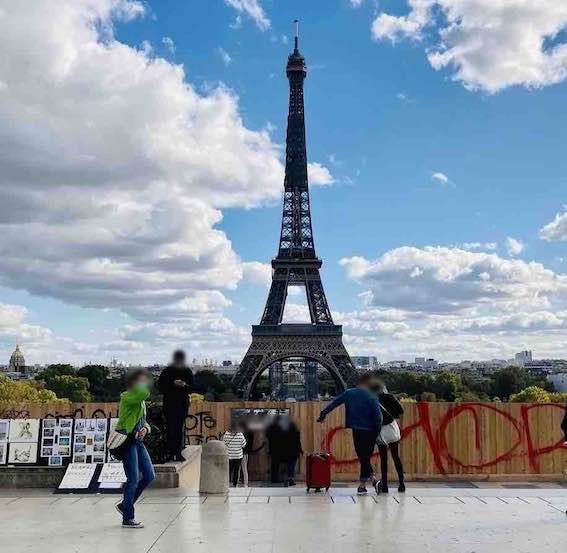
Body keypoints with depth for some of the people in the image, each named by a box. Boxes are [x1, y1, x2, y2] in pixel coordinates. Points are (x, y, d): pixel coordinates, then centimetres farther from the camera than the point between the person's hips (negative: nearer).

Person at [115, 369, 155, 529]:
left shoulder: (141, 401, 16)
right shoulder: (127, 397, -13)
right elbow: (144, 393, -34)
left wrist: (145, 428, 0)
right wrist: (140, 384, -13)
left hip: (138, 441, 9)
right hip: (127, 441, -9)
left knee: (149, 476, 8)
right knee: (133, 479, -6)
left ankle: (125, 505, 23)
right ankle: (127, 519, 5)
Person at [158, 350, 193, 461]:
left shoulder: (187, 371, 8)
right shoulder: (167, 371, 1)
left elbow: (192, 386, 8)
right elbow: (160, 386, -3)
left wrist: (184, 385, -13)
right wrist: (173, 384, -16)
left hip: (183, 403, 2)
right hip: (169, 403, -1)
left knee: (180, 428, -1)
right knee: (170, 428, -5)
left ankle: (178, 453, 4)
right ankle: (170, 452, -2)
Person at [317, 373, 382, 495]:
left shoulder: (349, 393, 2)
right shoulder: (372, 397, -8)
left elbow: (333, 403, 8)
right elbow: (378, 416, -12)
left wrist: (323, 415, 18)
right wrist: (377, 432, -1)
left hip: (356, 430, 1)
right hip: (369, 431, -1)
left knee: (363, 457, 10)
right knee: (366, 457, 9)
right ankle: (362, 485, 9)